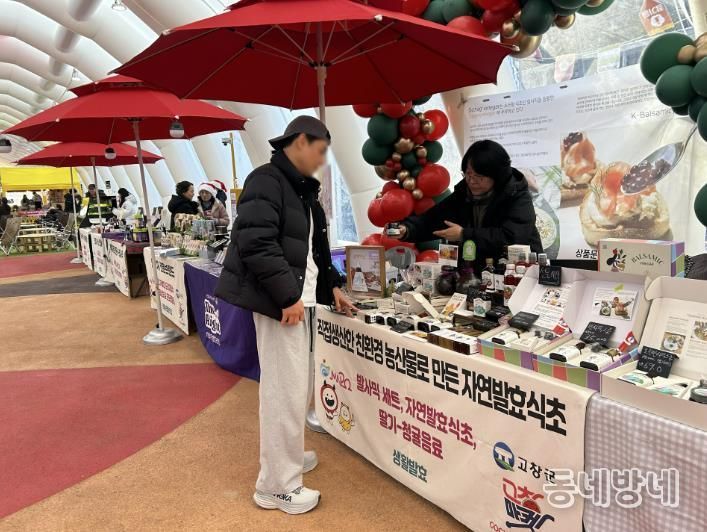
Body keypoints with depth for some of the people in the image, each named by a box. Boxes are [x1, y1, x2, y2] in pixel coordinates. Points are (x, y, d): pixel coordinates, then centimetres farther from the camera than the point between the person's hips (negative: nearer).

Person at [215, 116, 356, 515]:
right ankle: (277, 485, 10)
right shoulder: (266, 182, -13)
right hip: (280, 302, -10)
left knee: (300, 385, 19)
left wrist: (331, 285, 17)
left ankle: (287, 454, 38)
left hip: (302, 298, 10)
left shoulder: (303, 188, 18)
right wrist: (287, 297, -21)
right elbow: (256, 244, -23)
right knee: (285, 390, -4)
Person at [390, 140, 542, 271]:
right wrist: (406, 229, -18)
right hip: (473, 272, 4)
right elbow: (430, 220, 3)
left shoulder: (518, 196, -8)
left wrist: (464, 235, -17)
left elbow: (512, 237, -21)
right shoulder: (462, 194, 7)